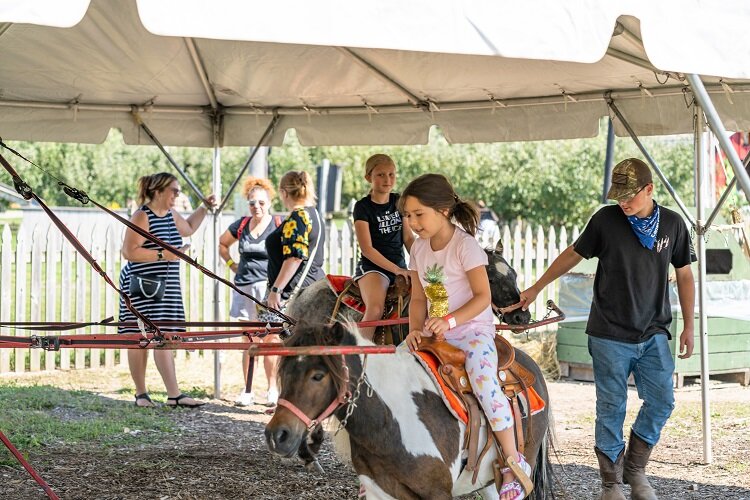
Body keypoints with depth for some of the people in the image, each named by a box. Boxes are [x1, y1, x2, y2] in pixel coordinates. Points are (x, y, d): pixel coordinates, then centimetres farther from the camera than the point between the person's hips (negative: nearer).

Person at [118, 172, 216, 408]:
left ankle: (174, 395, -3)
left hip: (165, 287, 7)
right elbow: (129, 252, -19)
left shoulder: (171, 214, 13)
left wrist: (204, 208, 26)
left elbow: (188, 228, 35)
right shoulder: (142, 217, -12)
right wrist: (163, 255, -19)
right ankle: (141, 394, 9)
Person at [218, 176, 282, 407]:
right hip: (244, 286, 4)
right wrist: (231, 264, 14)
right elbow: (222, 243, 27)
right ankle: (247, 390, 10)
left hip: (269, 285, -4)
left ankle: (273, 389, 6)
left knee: (270, 339, -2)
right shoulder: (241, 225, 9)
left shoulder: (279, 225, -3)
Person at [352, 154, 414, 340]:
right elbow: (367, 248, -12)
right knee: (375, 310, -32)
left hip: (400, 266, 6)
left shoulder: (398, 201, 11)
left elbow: (408, 238, 10)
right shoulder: (363, 207, -6)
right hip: (372, 267, -6)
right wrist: (396, 270, -17)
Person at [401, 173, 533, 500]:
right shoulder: (419, 249, 7)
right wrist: (415, 330, -8)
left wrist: (450, 321, -27)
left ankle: (514, 463, -24)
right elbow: (418, 298, 10)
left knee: (484, 381, -31)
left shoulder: (465, 245, -13)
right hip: (434, 332, 7)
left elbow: (483, 296, -15)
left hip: (472, 329, -7)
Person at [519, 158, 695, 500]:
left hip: (654, 335, 2)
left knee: (662, 402, -1)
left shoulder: (672, 224, 1)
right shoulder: (606, 220, -5)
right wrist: (536, 289, 11)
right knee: (611, 408, 1)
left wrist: (688, 326, 10)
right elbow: (573, 254, 8)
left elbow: (684, 275, 11)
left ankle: (635, 469, 18)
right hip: (610, 336, -2)